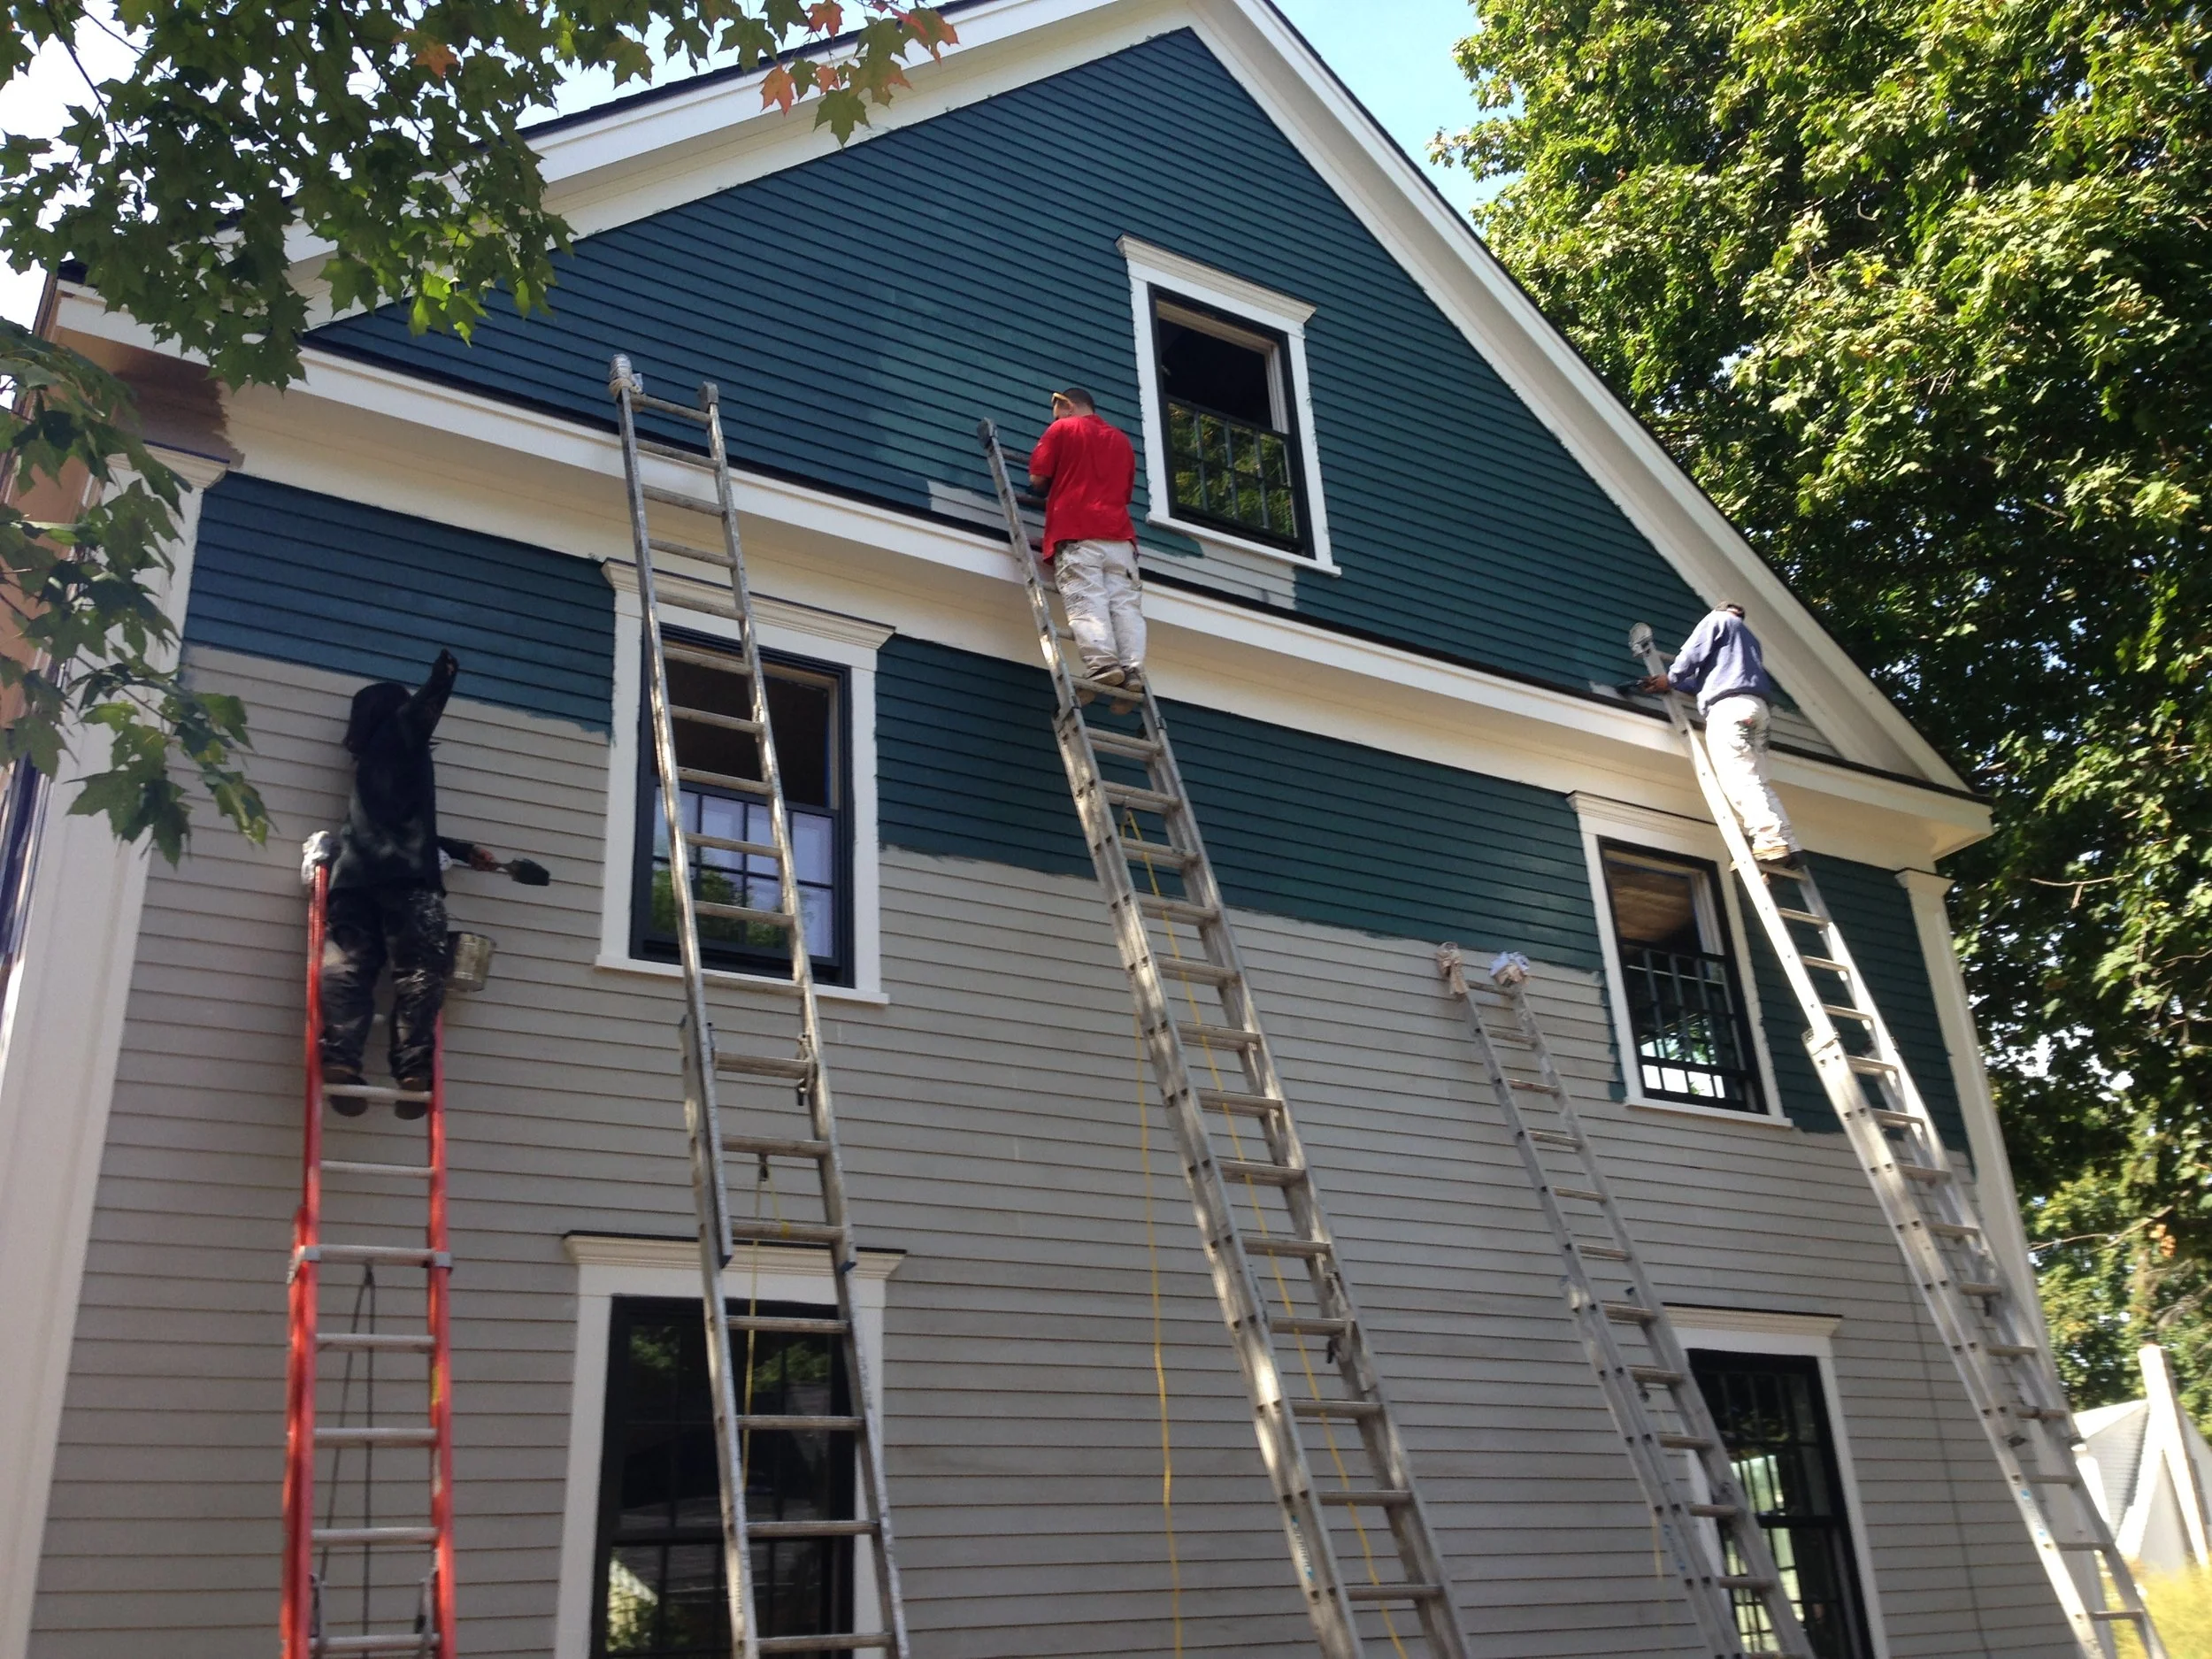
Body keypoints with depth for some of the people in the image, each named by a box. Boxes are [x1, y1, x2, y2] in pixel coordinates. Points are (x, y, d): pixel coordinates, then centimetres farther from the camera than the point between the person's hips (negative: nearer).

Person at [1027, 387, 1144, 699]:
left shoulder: (1062, 429, 10)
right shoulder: (1121, 439, 26)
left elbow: (1038, 479, 7)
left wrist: (1057, 488, 27)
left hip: (1077, 531, -4)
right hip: (1119, 533, 4)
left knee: (1085, 600, -14)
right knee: (1125, 602, -5)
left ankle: (1102, 662, -31)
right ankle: (1133, 669, -19)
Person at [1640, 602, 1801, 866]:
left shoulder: (1718, 619, 17)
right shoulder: (1749, 637, 39)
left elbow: (1693, 653, 4)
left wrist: (1670, 679, 20)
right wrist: (1675, 684, 41)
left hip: (1730, 703, -8)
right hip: (1758, 706, 8)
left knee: (1739, 778, -17)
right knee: (1757, 779, 2)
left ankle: (1771, 841, -31)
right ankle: (1786, 844, -11)